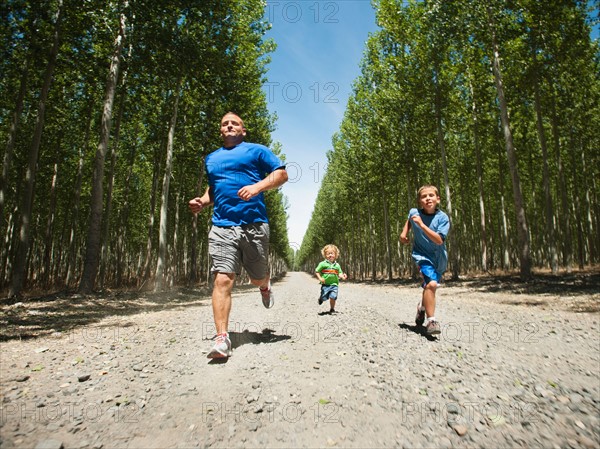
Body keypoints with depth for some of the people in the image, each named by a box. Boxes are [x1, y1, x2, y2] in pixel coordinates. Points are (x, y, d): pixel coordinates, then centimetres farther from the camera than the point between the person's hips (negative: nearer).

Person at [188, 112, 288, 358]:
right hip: (222, 227, 3)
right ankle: (222, 338, -7)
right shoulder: (211, 159, 23)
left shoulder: (256, 151, 10)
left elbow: (282, 173, 2)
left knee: (257, 278, 10)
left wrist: (257, 186, -14)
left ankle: (265, 286, 48)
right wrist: (203, 201, 14)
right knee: (222, 280, -11)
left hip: (254, 225, -2)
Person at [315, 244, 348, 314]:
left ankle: (332, 309, 12)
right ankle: (320, 298, 38)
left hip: (334, 284, 2)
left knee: (333, 297, -11)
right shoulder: (323, 264, -2)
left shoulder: (337, 265, 9)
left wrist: (343, 276, -9)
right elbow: (316, 271, 1)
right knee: (324, 298, 0)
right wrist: (320, 278, -13)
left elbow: (339, 273, 12)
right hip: (325, 284, -2)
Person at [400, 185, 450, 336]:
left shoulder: (442, 217, -16)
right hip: (422, 255, -2)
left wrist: (422, 225, -32)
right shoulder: (414, 213, -10)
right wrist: (404, 233, 2)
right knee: (431, 284, -25)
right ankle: (431, 321, -17)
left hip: (439, 258, 2)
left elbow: (439, 240, -27)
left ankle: (422, 307, 50)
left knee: (430, 286, 19)